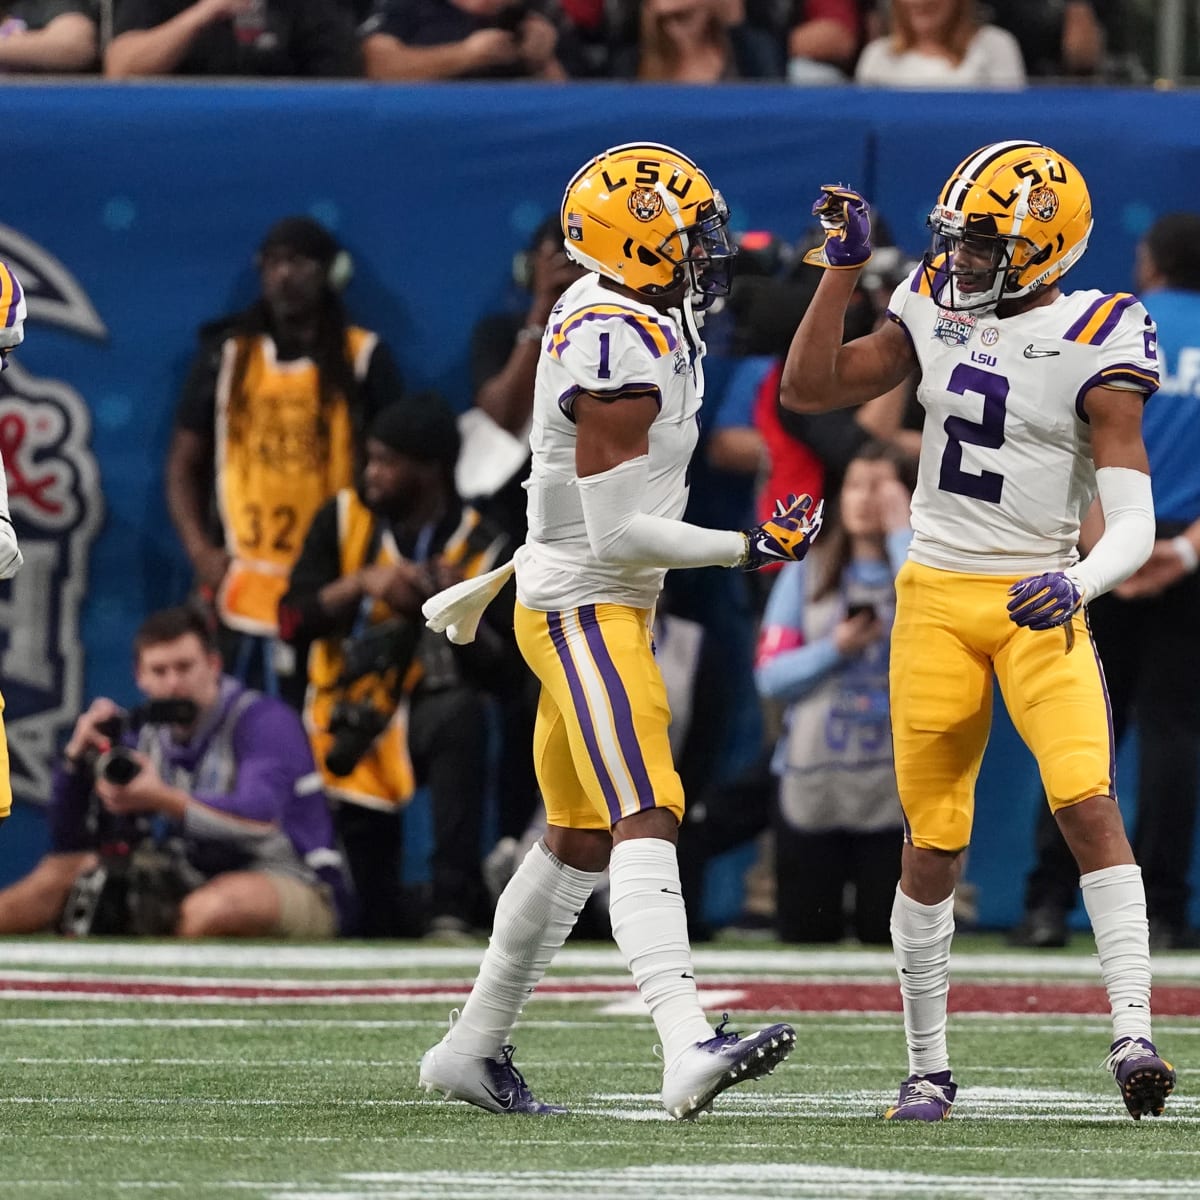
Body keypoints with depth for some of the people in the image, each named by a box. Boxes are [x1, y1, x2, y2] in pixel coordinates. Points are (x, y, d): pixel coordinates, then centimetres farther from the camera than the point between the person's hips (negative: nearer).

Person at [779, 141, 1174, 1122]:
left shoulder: (1090, 347, -10)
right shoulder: (937, 311, 5)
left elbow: (1133, 523, -15)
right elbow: (810, 389, 10)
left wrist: (1078, 583, -34)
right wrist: (844, 267, 3)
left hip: (1039, 600, -4)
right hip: (936, 594, 4)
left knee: (1087, 804, -21)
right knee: (932, 842, 5)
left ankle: (1133, 1036, -22)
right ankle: (928, 1068, 14)